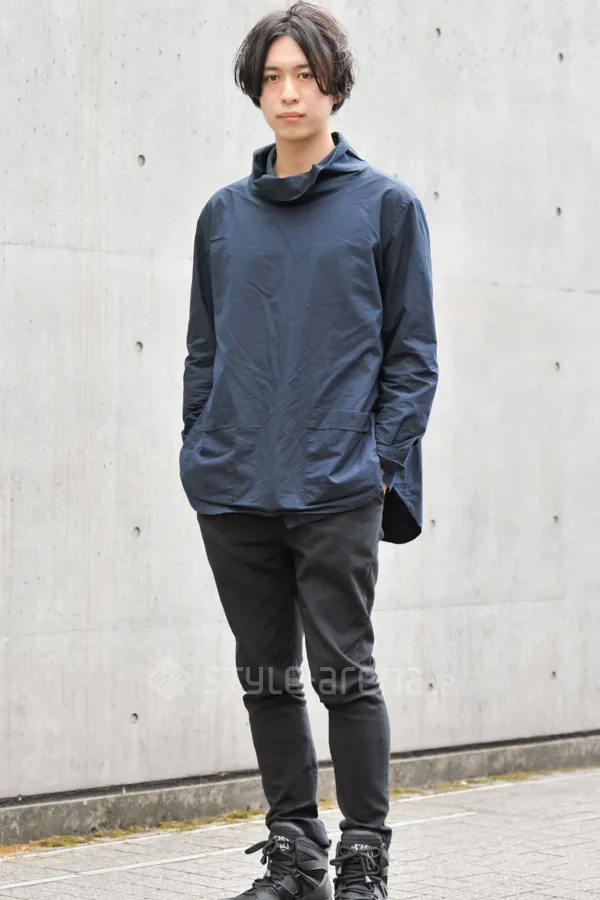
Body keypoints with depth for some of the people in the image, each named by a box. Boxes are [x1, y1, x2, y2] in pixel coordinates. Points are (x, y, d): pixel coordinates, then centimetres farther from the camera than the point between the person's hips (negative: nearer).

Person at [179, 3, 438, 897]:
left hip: (336, 488, -4)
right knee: (268, 677, 10)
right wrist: (202, 452, 8)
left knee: (344, 672, -2)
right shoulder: (225, 214, 12)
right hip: (233, 489, 4)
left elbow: (413, 352, 1)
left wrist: (383, 461, -7)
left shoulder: (386, 205, 2)